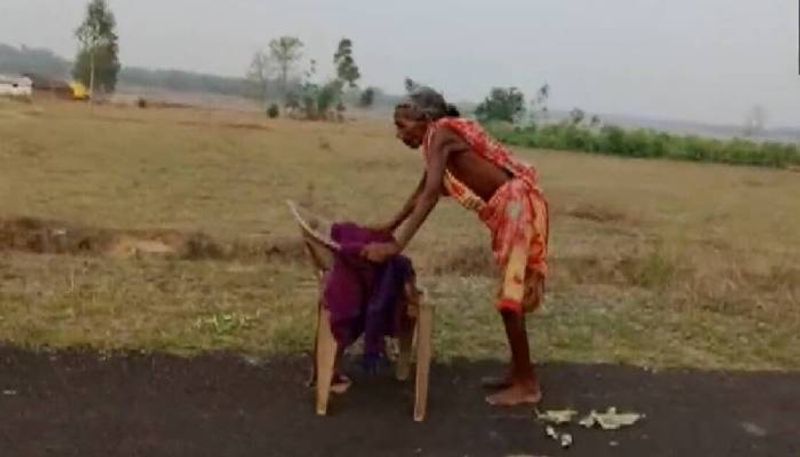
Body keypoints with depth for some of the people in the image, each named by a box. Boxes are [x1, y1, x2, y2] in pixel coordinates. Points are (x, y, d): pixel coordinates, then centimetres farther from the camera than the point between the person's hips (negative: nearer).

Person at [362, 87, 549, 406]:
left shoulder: (440, 134, -13)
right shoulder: (437, 141, 15)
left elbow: (430, 196, -24)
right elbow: (421, 193, 27)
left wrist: (396, 246, -28)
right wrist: (389, 226, 35)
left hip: (517, 205, -10)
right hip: (509, 209, 10)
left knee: (511, 296, -5)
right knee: (511, 294, 15)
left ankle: (527, 385, 5)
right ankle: (518, 373, 26)